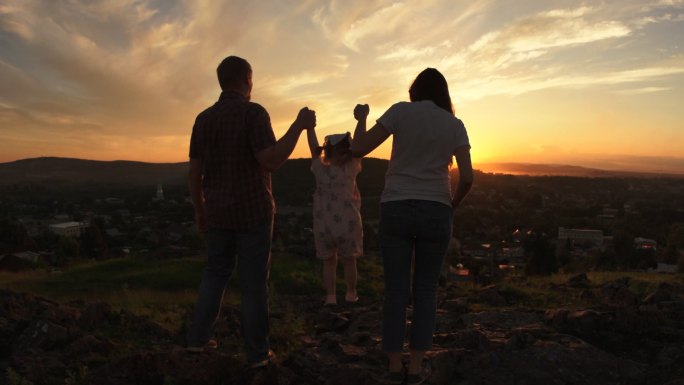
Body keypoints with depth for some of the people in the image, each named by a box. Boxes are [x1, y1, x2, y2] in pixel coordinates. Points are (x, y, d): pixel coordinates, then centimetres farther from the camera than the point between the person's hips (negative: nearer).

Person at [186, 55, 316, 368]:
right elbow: (270, 162, -23)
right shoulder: (253, 112, -12)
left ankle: (198, 336, 23)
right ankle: (257, 352, 12)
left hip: (218, 212, 5)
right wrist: (299, 125, -15)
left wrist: (199, 211, 18)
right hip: (253, 211, -5)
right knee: (253, 281, 3)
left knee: (216, 273, 21)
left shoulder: (203, 119, 6)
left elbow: (194, 173, 7)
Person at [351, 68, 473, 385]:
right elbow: (467, 177, -3)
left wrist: (361, 119, 13)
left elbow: (358, 150, -5)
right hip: (435, 212, 1)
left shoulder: (401, 111, 0)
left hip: (396, 209, -1)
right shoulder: (455, 125, 5)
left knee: (396, 290, 7)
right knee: (425, 290, 12)